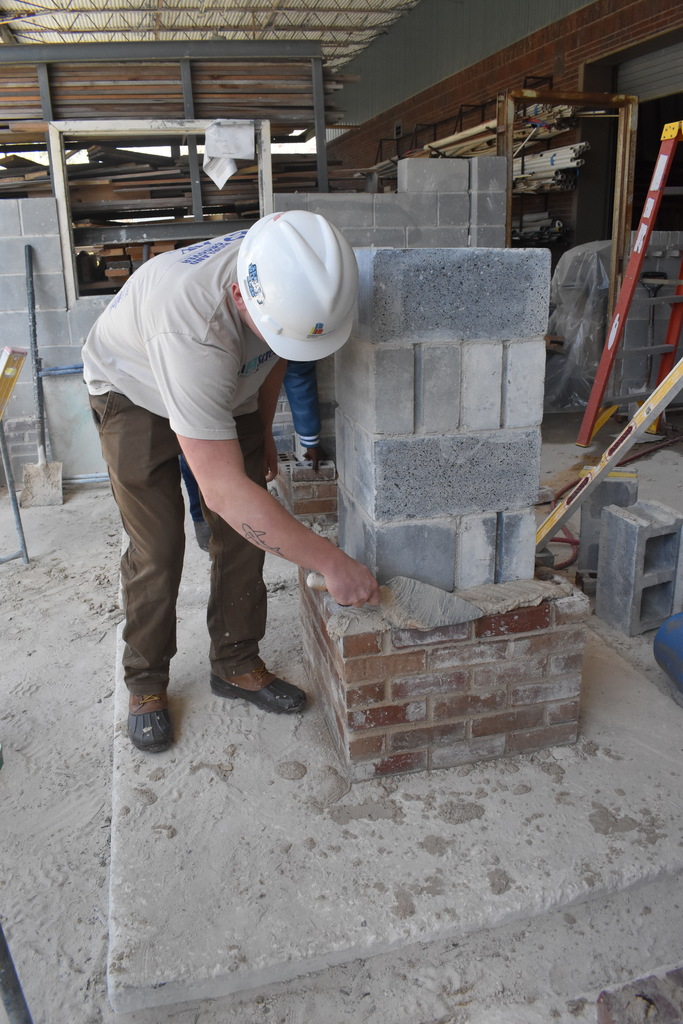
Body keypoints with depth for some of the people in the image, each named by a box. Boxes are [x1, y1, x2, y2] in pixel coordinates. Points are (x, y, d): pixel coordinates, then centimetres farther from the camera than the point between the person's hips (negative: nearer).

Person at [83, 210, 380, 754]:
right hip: (136, 392, -5)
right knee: (157, 550, -8)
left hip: (228, 389, 6)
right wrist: (332, 561, -43)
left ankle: (236, 665, 16)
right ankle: (146, 684, 14)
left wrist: (264, 430, 10)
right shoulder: (192, 328, -46)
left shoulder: (289, 273, -25)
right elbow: (224, 490, -46)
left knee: (243, 535, 0)